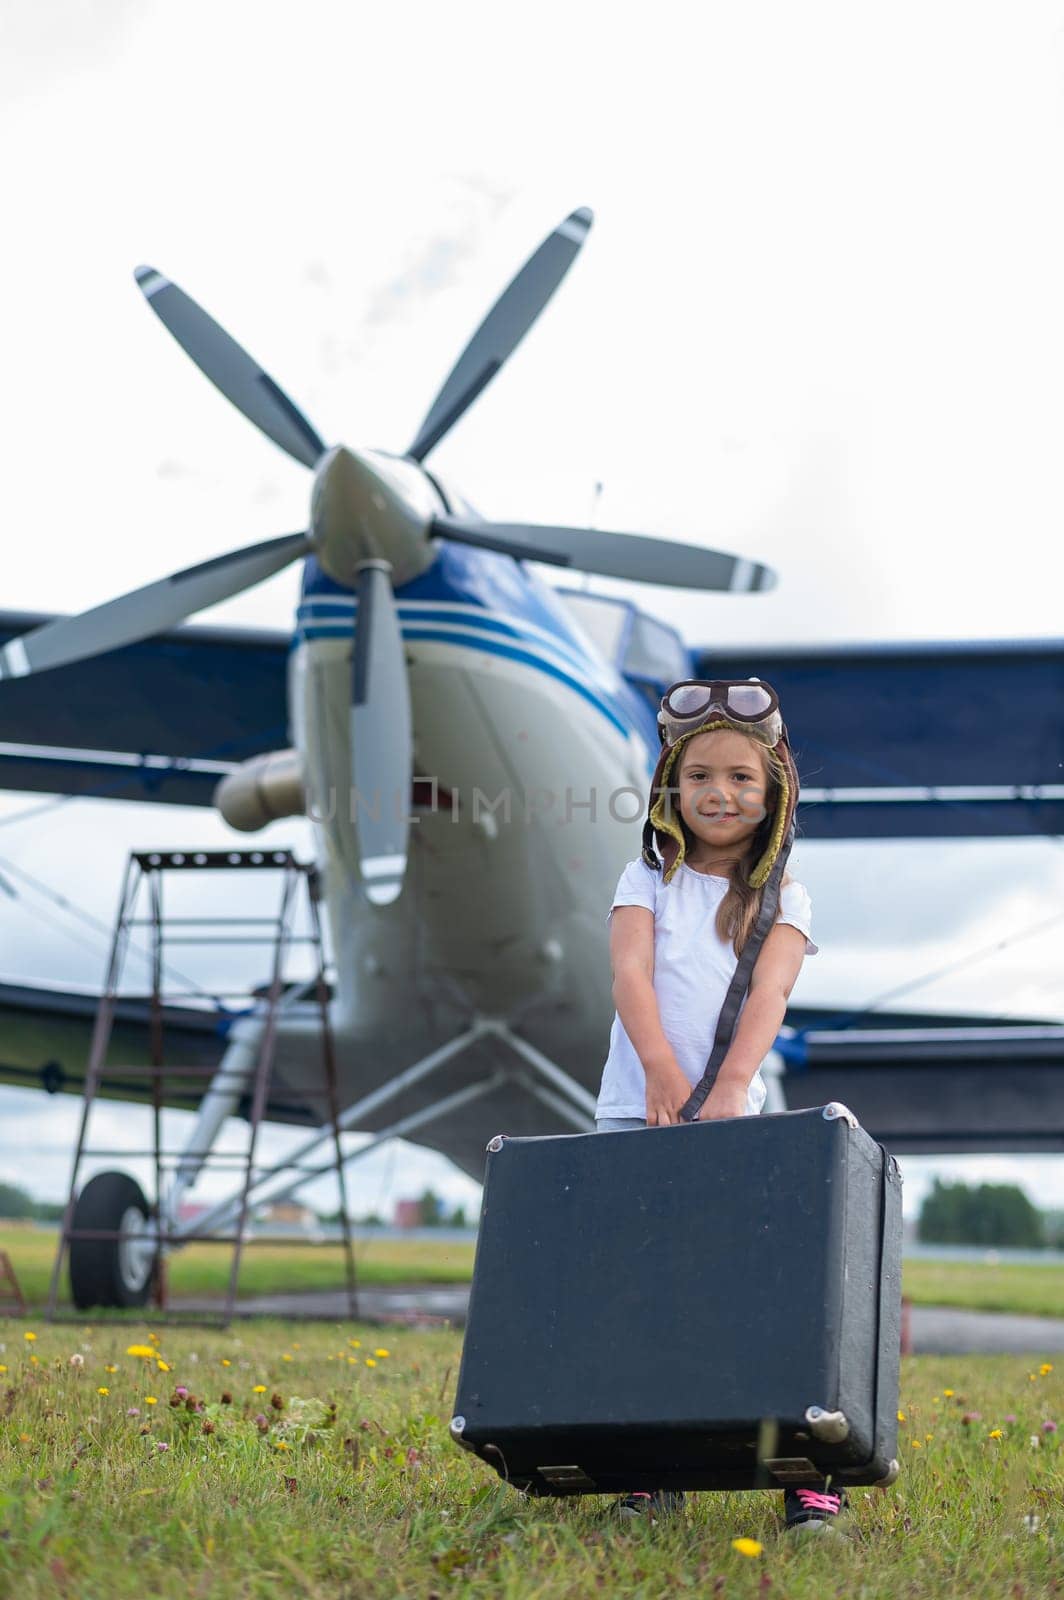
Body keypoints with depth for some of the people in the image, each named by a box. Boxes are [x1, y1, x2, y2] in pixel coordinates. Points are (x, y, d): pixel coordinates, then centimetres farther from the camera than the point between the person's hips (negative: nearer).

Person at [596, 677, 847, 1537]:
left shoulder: (784, 900, 9)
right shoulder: (648, 879, 10)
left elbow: (768, 992, -8)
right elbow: (630, 975, -6)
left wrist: (729, 1084, -26)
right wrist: (663, 1072, -23)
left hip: (735, 1113, -1)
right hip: (637, 1109, 1)